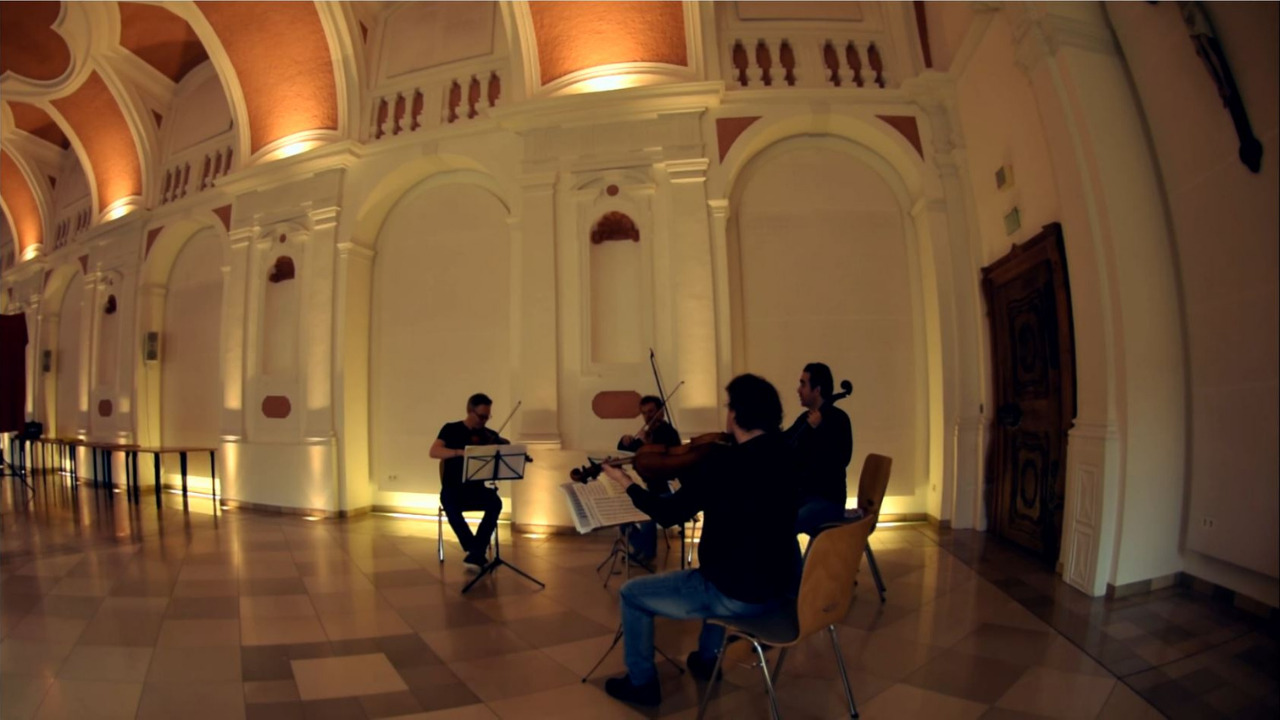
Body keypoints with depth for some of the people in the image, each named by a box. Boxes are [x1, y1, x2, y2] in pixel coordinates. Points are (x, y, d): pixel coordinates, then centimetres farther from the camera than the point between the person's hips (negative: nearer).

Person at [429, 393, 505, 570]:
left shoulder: (490, 436, 6)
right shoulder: (451, 430, 1)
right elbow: (434, 452, -16)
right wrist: (460, 452, -31)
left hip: (476, 488, 2)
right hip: (453, 488, -2)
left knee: (495, 502, -30)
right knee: (451, 506, -36)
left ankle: (475, 555, -22)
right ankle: (478, 553, -20)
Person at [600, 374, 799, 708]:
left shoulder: (724, 462, -24)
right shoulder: (781, 454, -1)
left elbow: (668, 514, -12)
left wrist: (626, 482, 0)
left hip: (736, 595, -8)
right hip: (781, 586, 8)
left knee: (633, 593, 10)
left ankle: (641, 683, 27)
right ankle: (707, 659, 50)